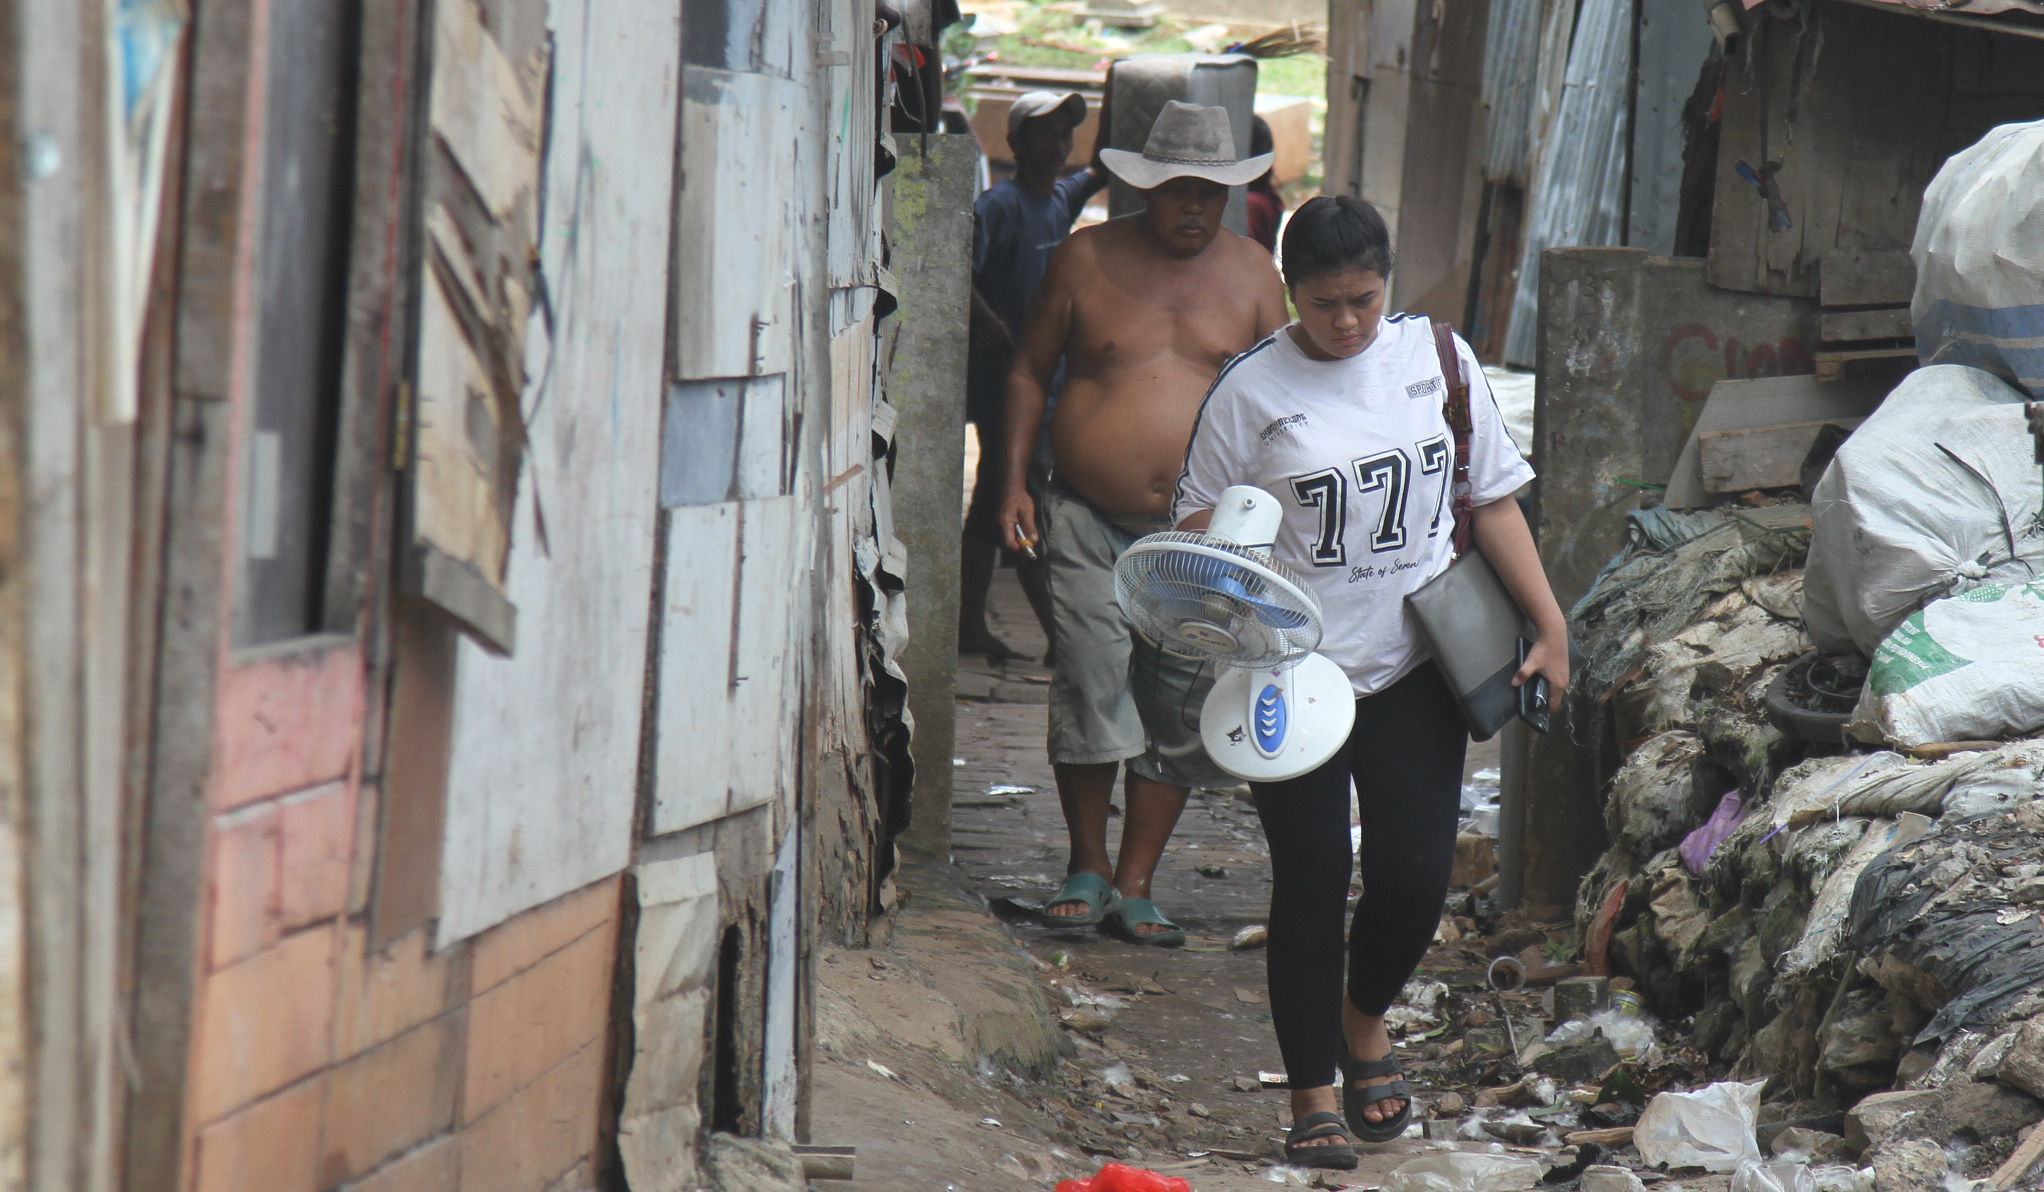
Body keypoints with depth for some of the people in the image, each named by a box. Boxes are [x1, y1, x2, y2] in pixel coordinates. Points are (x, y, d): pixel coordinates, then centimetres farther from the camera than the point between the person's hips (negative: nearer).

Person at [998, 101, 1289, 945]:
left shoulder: (1251, 275, 7)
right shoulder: (1086, 260, 3)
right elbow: (1028, 371, 10)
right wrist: (1015, 483, 1)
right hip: (1088, 521, -1)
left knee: (1179, 704, 0)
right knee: (1091, 685, -10)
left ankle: (1135, 885, 8)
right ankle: (1087, 867, 6)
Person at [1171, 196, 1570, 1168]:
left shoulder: (1436, 358, 3)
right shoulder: (1252, 391, -6)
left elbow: (1492, 500, 9)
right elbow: (1201, 526, -1)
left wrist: (1549, 625, 6)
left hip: (1414, 666, 2)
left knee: (1414, 871, -2)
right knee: (1312, 878, -1)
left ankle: (1365, 1019, 29)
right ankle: (1313, 1094, 13)